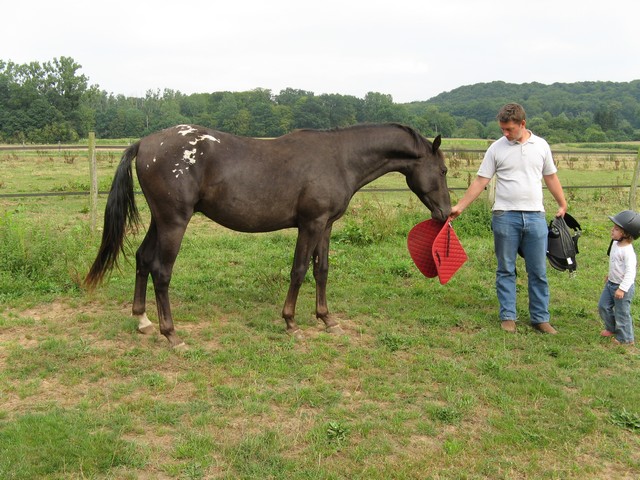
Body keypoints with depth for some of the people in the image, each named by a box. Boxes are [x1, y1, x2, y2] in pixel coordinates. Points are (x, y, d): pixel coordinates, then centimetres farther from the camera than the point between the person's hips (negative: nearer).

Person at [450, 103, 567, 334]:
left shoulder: (541, 145, 6)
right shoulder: (497, 148, 0)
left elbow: (551, 177, 15)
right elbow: (480, 181, -1)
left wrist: (562, 205, 15)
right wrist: (459, 207, -6)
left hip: (535, 217, 2)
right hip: (505, 217, -1)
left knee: (538, 272, 6)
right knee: (506, 270, 6)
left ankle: (540, 318, 17)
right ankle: (508, 317, 16)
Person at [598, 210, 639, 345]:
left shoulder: (628, 251, -27)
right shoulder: (615, 244, 1)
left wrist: (622, 289, -28)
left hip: (623, 286, -9)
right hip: (611, 283, 9)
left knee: (622, 313, 4)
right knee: (603, 306, 18)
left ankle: (625, 338, 21)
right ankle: (611, 328, 39)